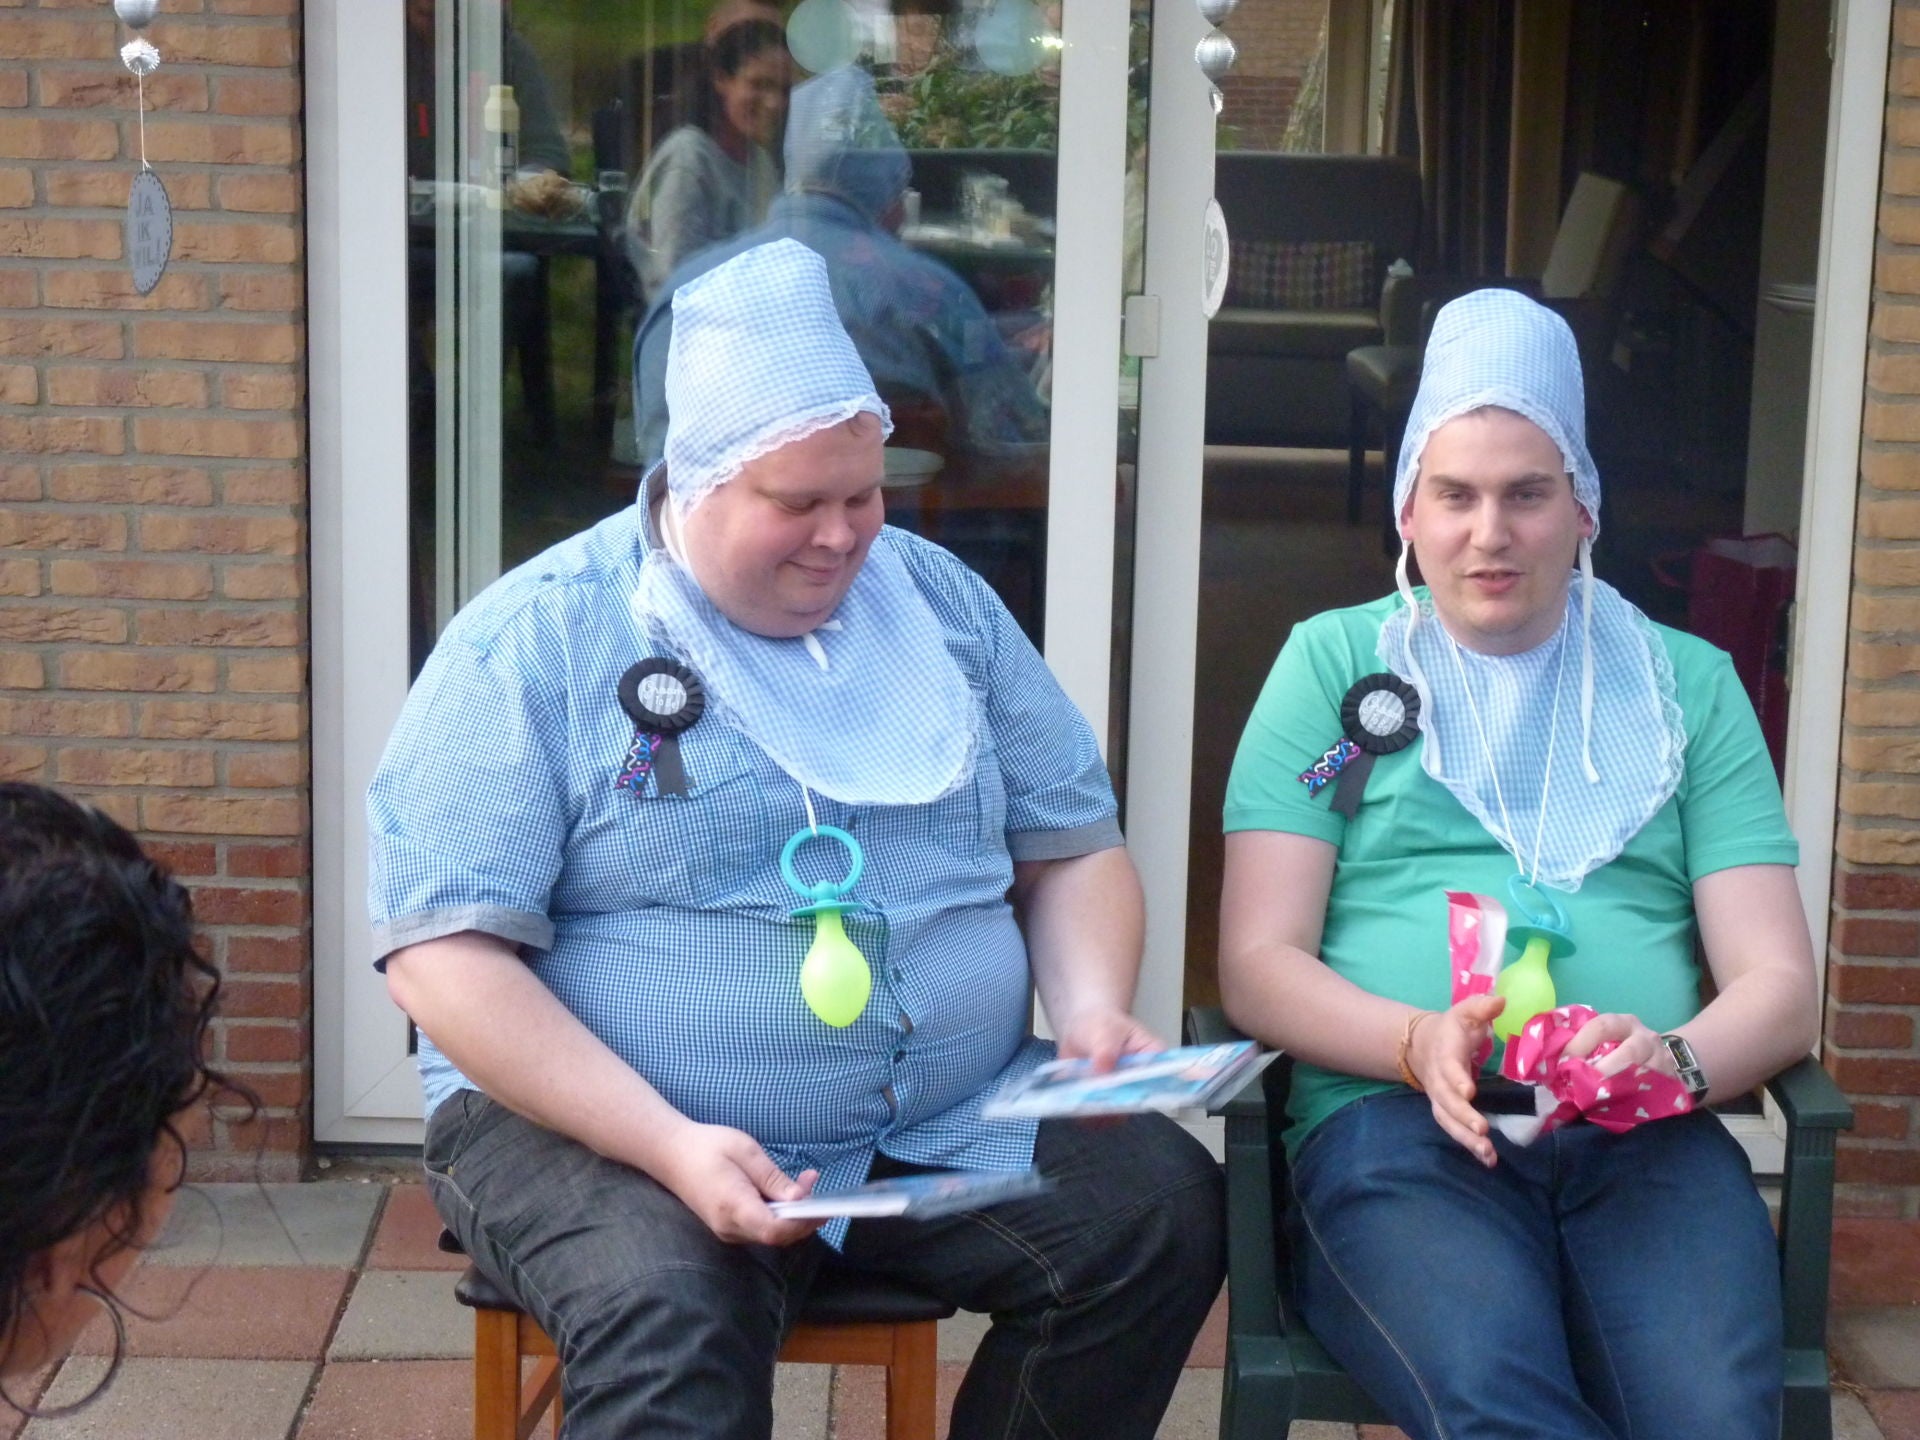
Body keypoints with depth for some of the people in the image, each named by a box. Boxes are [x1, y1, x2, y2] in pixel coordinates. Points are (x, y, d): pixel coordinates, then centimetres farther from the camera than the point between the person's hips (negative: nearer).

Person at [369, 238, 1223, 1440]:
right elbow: (446, 954, -12)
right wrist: (669, 1145, -24)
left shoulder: (942, 602, 9)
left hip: (951, 1118, 6)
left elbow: (1071, 845, 15)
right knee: (672, 1319, -36)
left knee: (1164, 1208, -14)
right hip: (607, 1126, -5)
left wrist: (1093, 1008, -8)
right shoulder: (534, 644, -6)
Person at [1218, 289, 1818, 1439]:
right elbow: (1257, 967, 8)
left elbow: (1780, 985, 12)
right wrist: (1421, 1042, -13)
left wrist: (1673, 1060, -11)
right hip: (1387, 1119, -1)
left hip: (1641, 1135, 2)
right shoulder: (1335, 663, 15)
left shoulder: (1687, 684, 20)